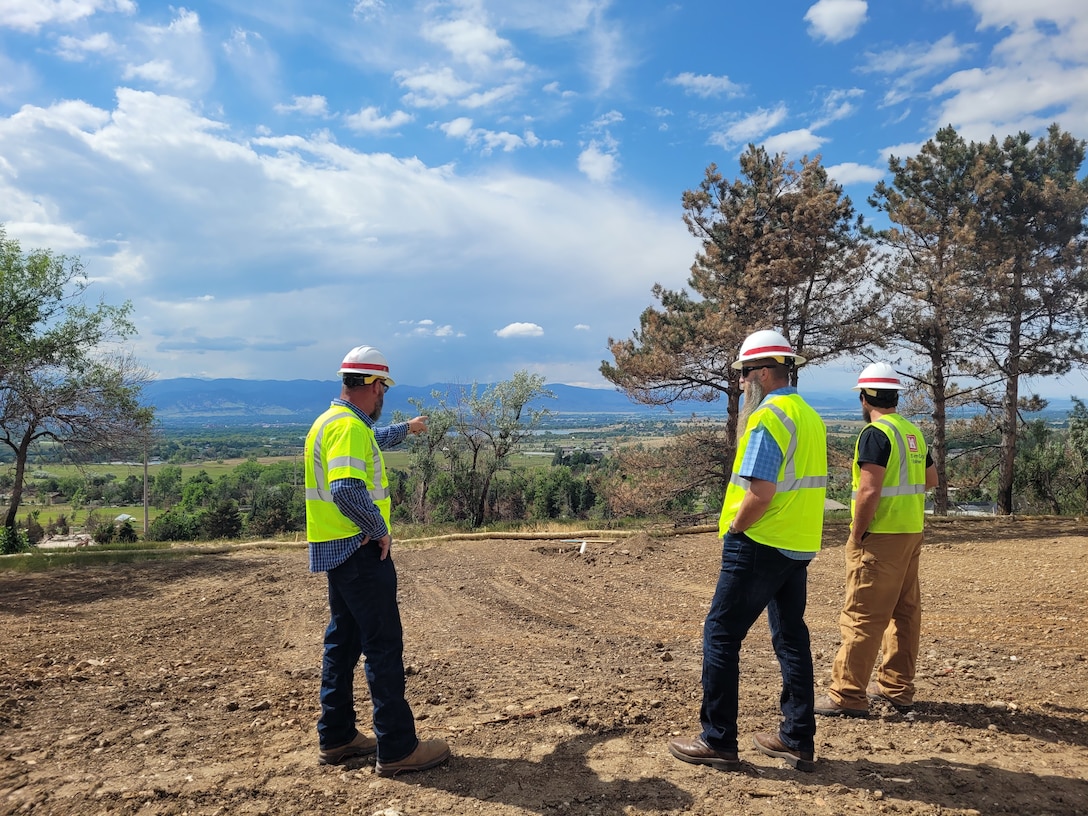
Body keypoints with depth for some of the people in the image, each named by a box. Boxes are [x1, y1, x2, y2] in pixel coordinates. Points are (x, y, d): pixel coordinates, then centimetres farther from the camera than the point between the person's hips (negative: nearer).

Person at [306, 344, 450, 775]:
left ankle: (336, 737, 26)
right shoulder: (350, 428, -18)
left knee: (343, 640, 16)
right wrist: (379, 529, -19)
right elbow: (347, 490, -32)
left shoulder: (334, 421, 14)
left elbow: (372, 442, 36)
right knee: (384, 645, -5)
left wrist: (406, 428, 49)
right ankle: (397, 748, 2)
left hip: (338, 550, 11)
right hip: (360, 551, -11)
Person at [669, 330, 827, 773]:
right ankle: (798, 740, 24)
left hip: (759, 546, -9)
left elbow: (760, 492, -24)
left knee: (721, 635, 1)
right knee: (791, 637, 15)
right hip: (799, 547, 9)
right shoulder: (810, 416, 12)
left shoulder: (768, 417, -16)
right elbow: (804, 484, 14)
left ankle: (718, 741, 7)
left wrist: (733, 528, -8)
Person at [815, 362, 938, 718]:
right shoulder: (913, 432, 11)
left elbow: (869, 492, -22)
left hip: (881, 537, -9)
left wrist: (856, 535, -14)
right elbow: (931, 480, 23)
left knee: (861, 615, -5)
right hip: (912, 532, 9)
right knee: (905, 611, 15)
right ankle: (897, 688, 25)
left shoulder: (875, 433, -15)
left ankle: (847, 695, -1)